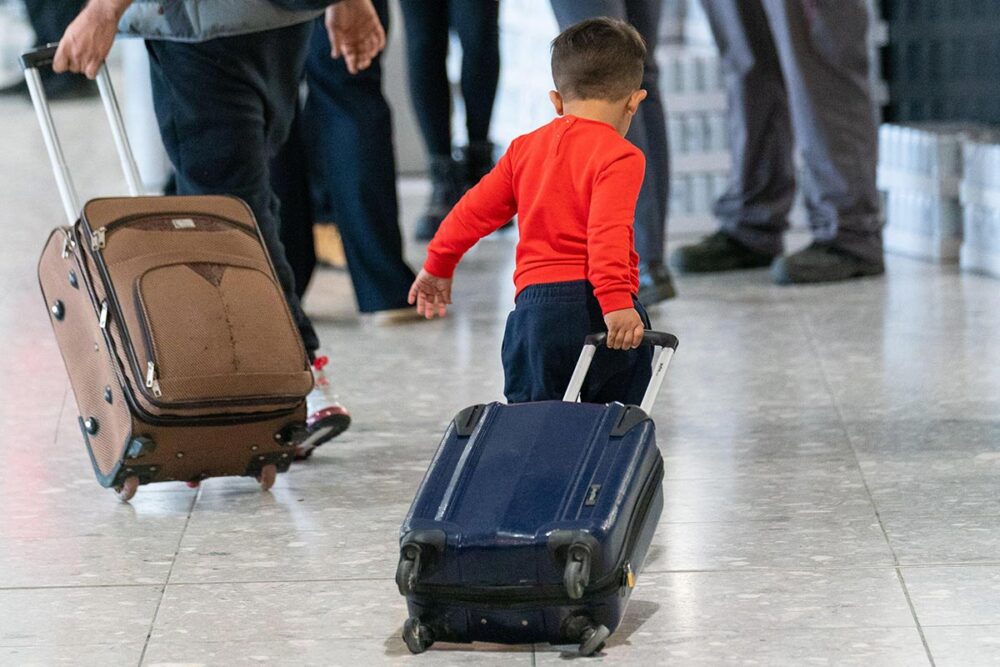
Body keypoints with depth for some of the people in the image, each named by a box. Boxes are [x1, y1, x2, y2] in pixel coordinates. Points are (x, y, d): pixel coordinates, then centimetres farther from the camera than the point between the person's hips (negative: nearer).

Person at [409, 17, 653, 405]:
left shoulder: (525, 148, 14)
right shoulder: (620, 156, -5)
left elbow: (475, 210, 18)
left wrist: (438, 265, 30)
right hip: (597, 308, -4)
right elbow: (607, 232, -19)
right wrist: (616, 301, -26)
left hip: (535, 304, 4)